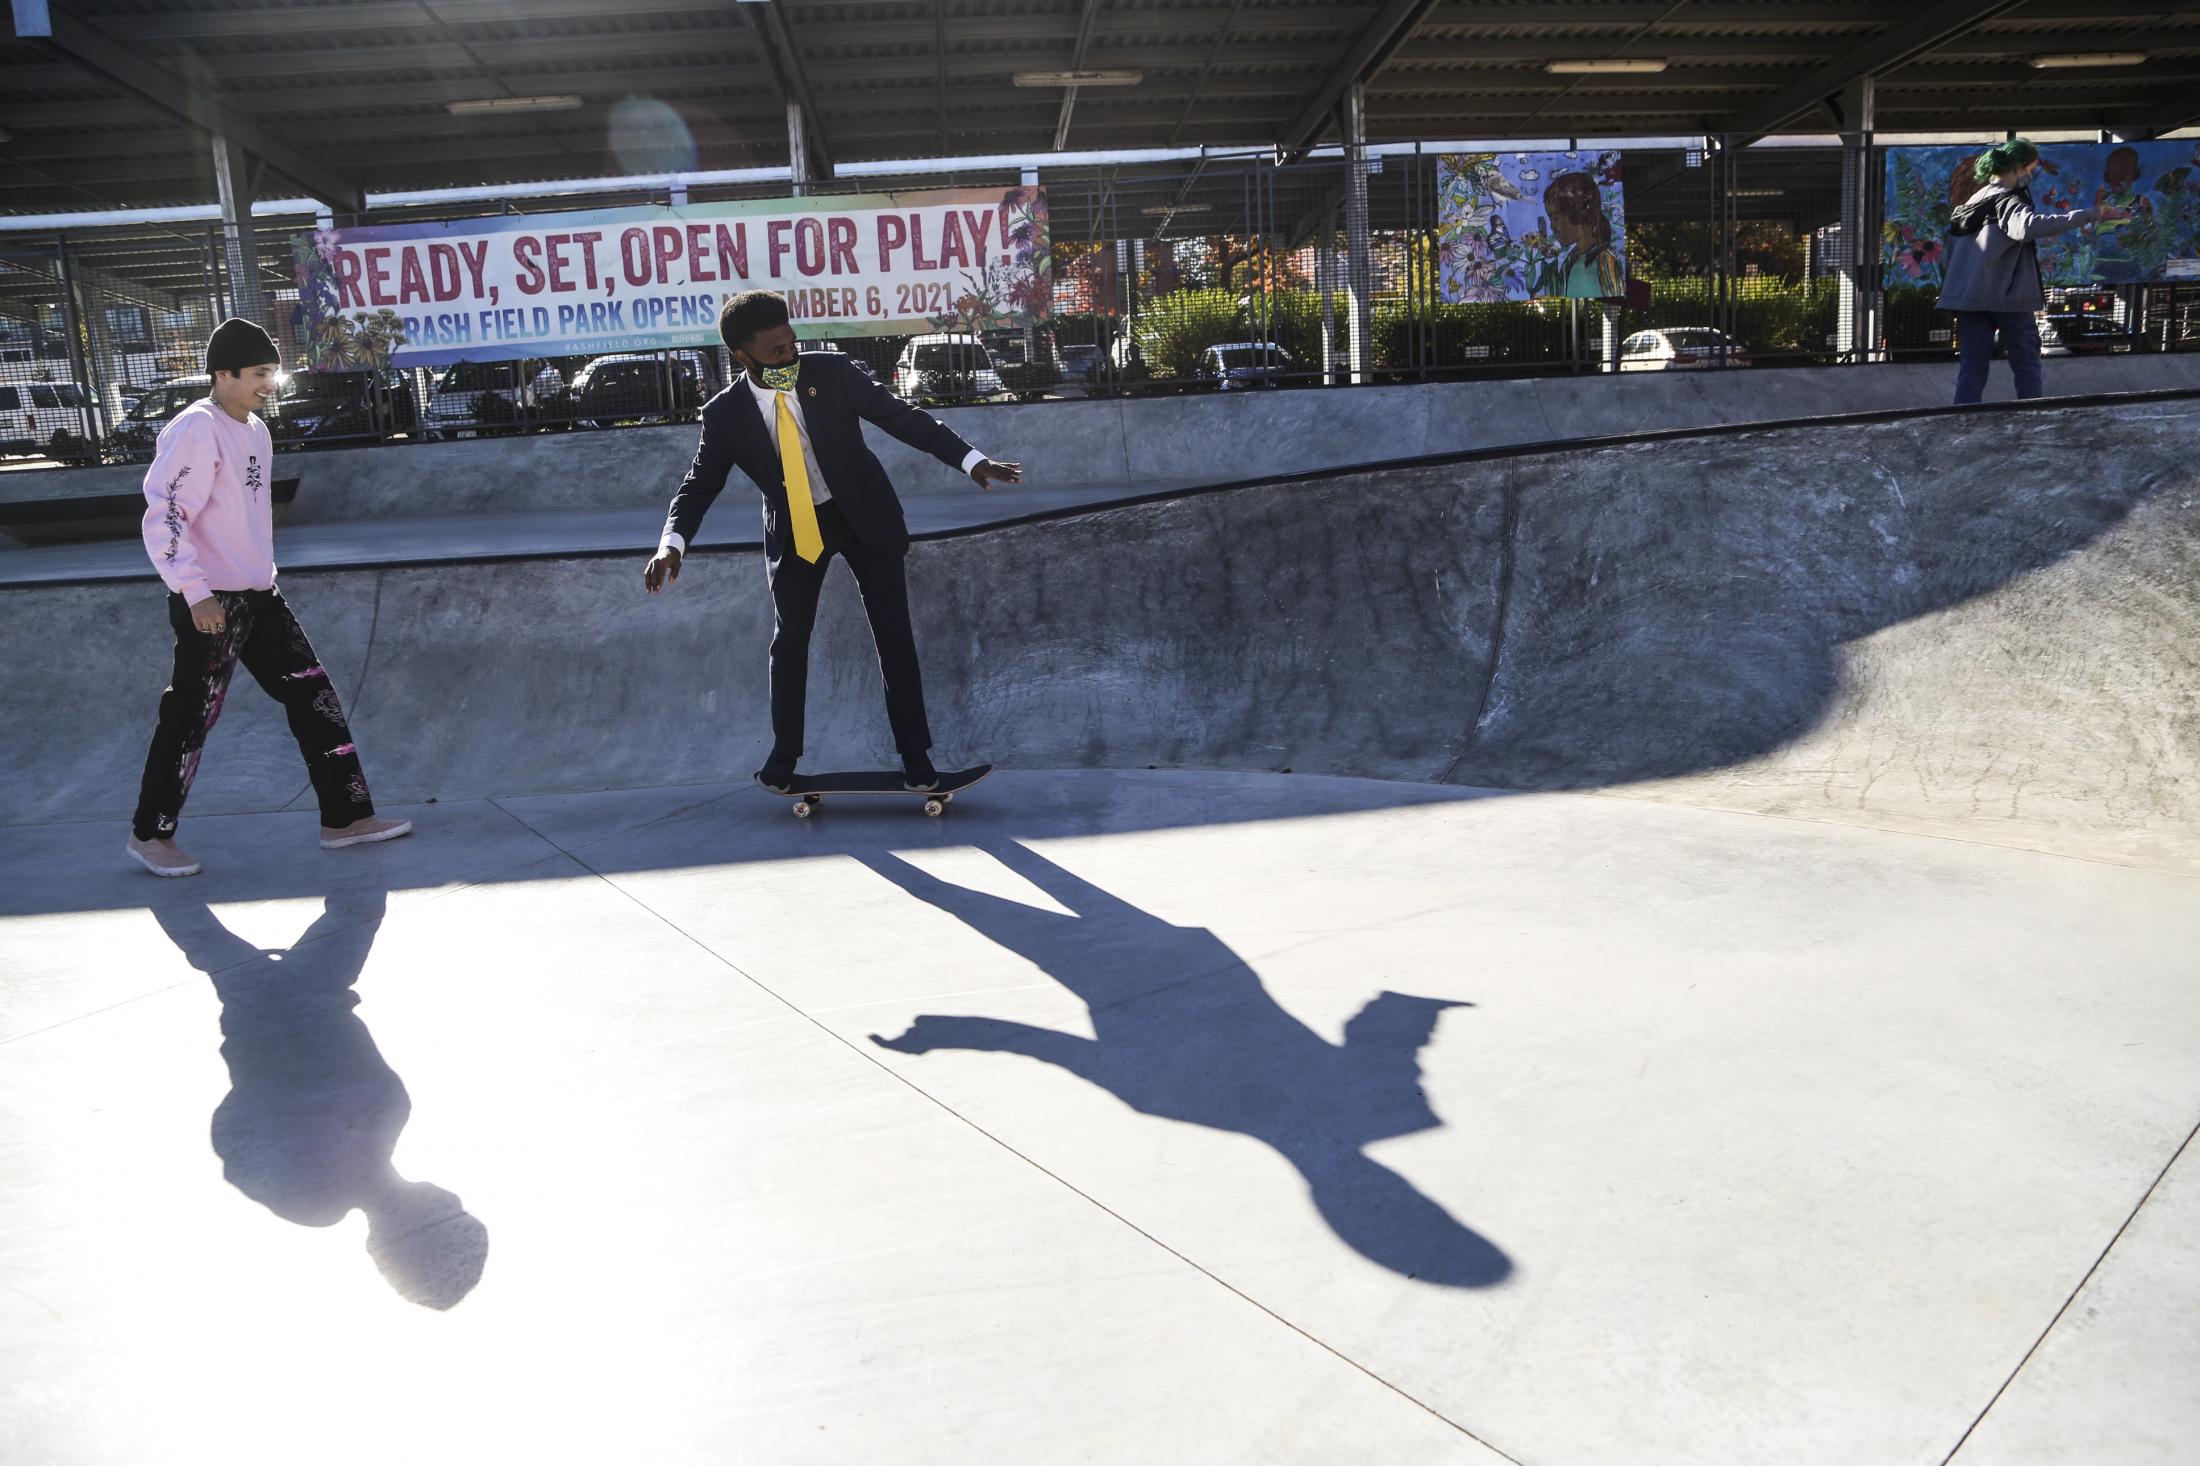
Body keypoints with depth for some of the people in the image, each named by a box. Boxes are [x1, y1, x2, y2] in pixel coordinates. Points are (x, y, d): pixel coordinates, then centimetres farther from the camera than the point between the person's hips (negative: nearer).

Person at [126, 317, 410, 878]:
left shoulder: (255, 429, 12)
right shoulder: (196, 430, -15)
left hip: (260, 598, 9)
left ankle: (345, 817, 10)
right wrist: (196, 593, -24)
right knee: (191, 718, 1)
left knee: (313, 696, 6)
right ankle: (150, 833, 18)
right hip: (211, 604, -9)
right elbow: (163, 517, -20)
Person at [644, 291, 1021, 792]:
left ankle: (915, 754, 9)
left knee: (894, 634, 0)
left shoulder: (831, 371, -14)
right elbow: (699, 485, -7)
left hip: (864, 514, 0)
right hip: (795, 529, 1)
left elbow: (901, 415, -11)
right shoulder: (725, 414, -12)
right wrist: (672, 541, -27)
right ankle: (783, 756, 22)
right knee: (789, 640, 6)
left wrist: (970, 459, -20)